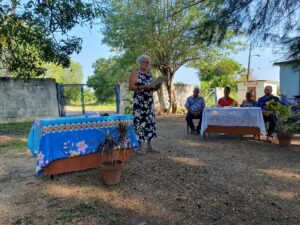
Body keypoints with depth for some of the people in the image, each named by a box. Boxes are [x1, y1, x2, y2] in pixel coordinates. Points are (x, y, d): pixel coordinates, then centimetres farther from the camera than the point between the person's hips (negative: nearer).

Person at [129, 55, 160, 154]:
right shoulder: (135, 73, -2)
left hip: (149, 101, 7)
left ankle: (149, 145, 15)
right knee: (140, 122, -7)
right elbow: (131, 87, -11)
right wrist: (143, 87, -20)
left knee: (150, 121, 6)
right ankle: (140, 146, 2)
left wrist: (156, 86, -1)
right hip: (139, 102, -7)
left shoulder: (149, 74, 17)